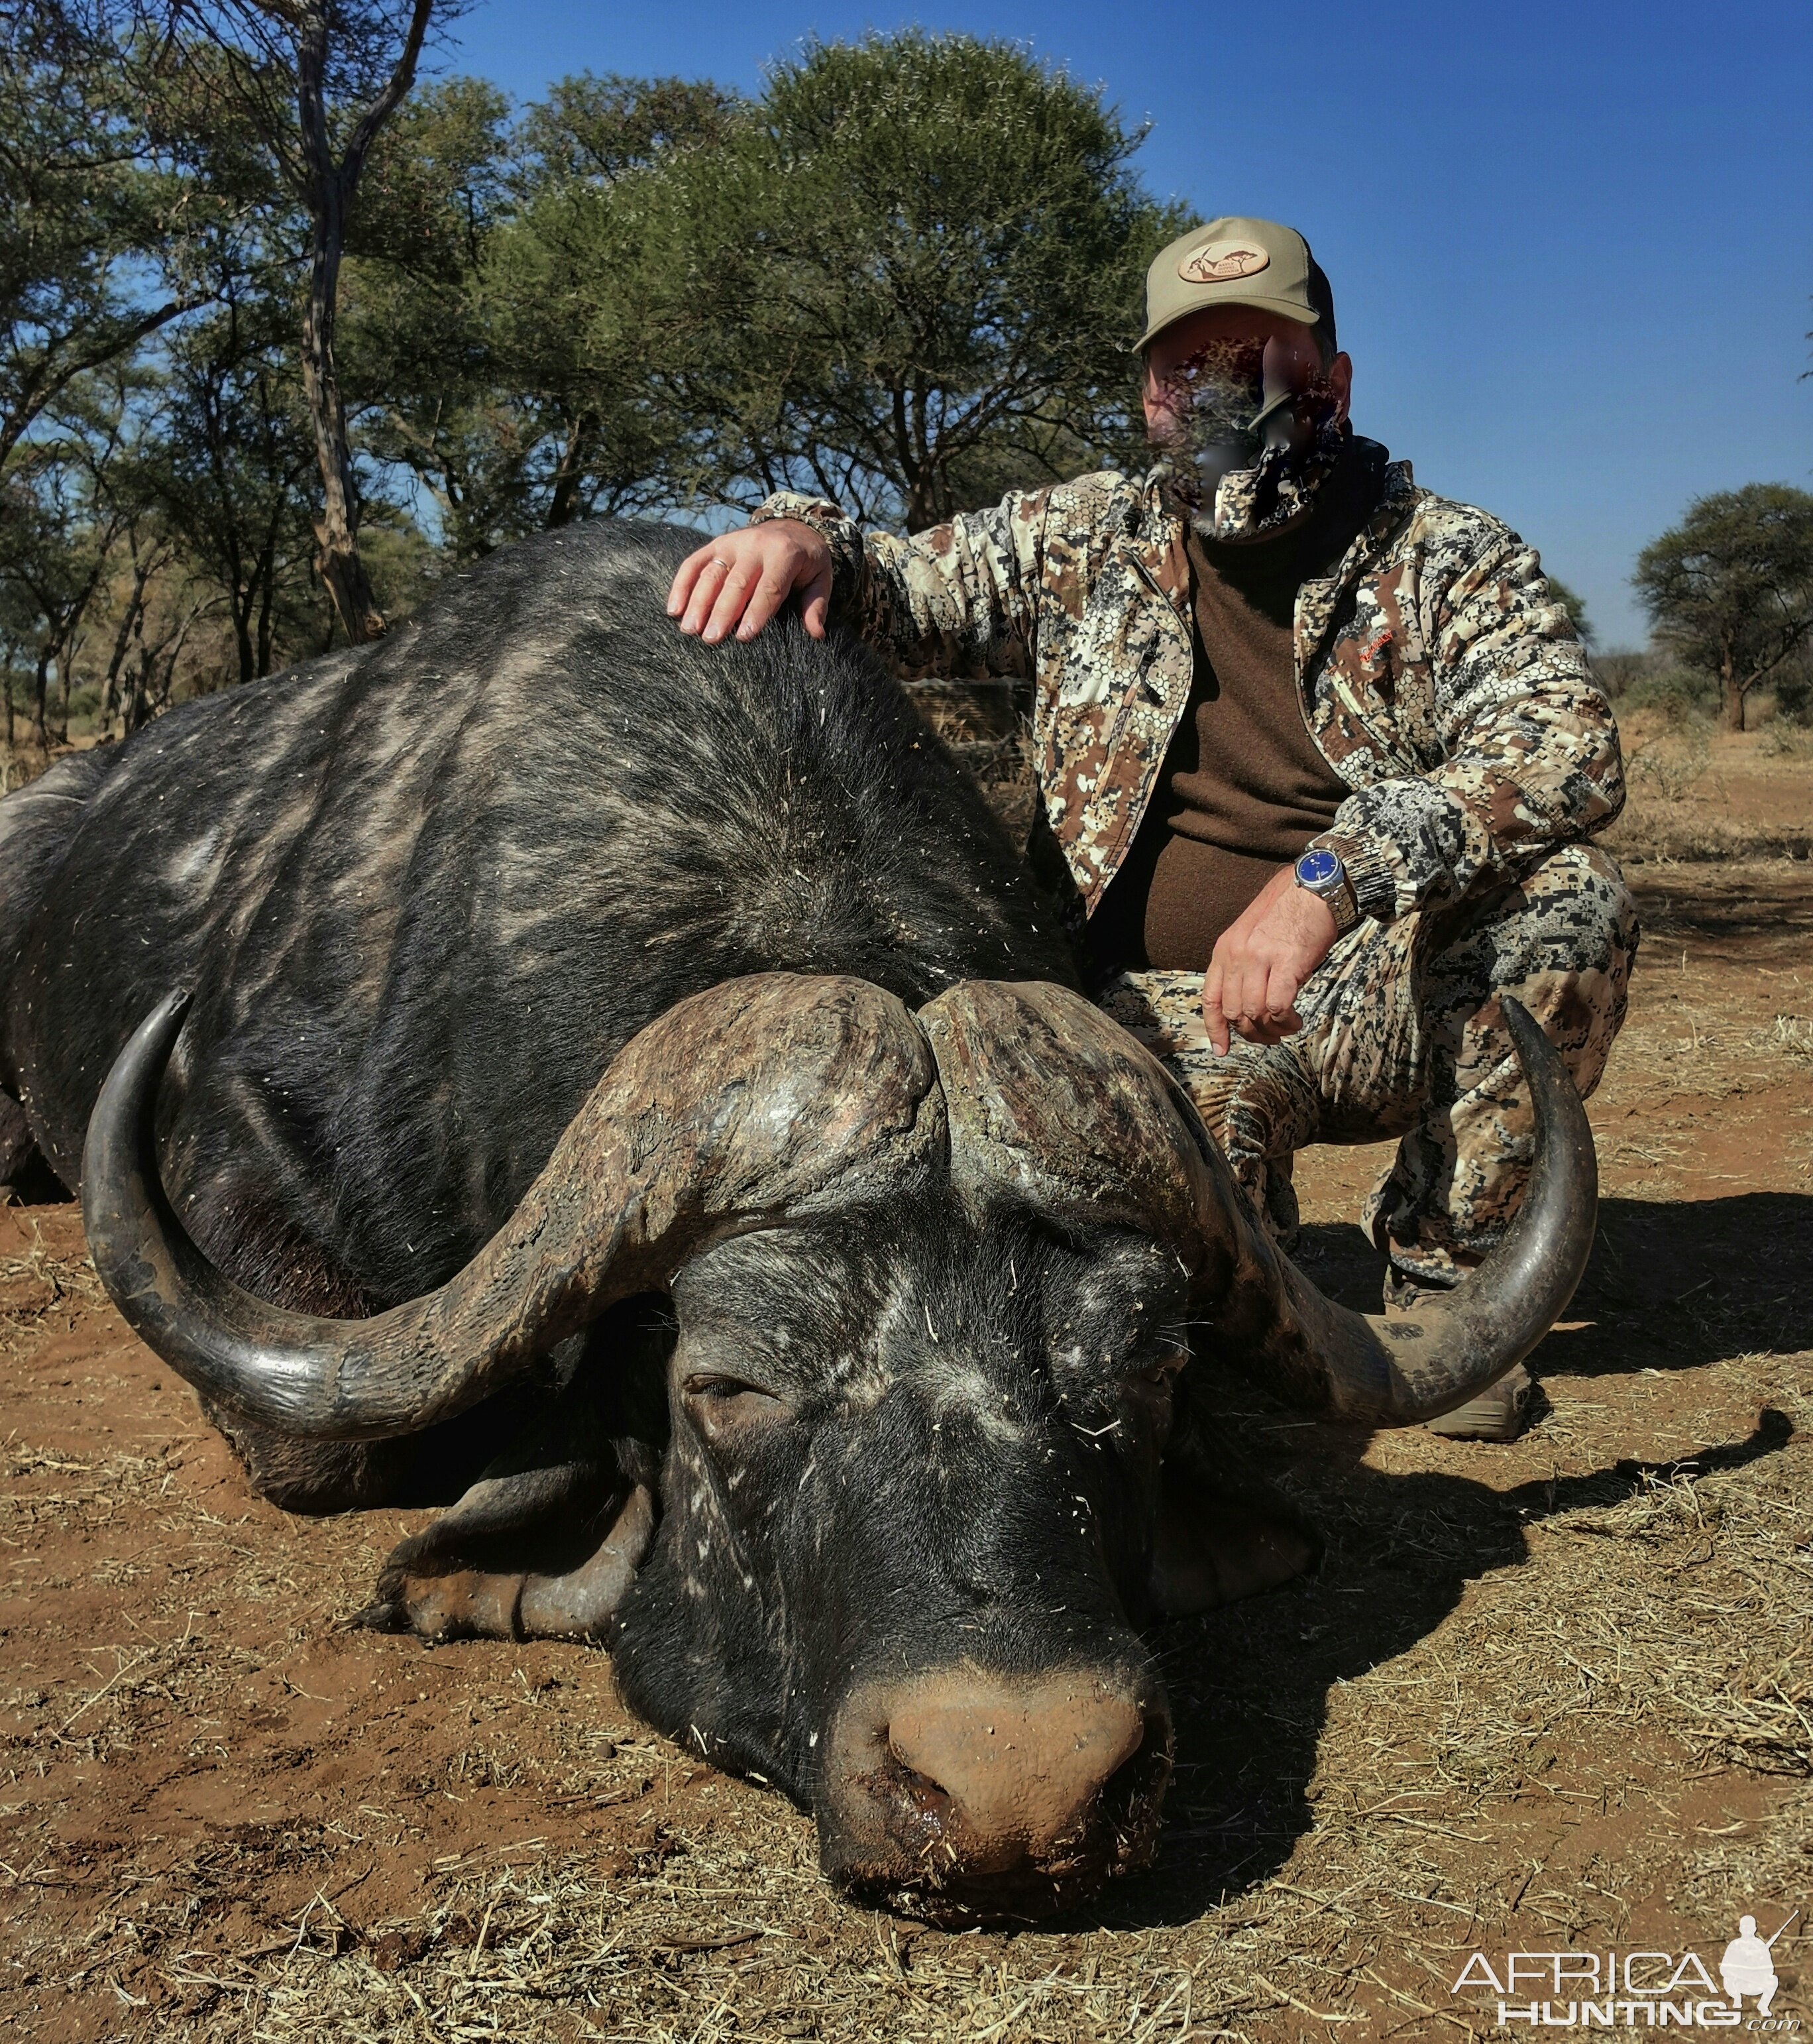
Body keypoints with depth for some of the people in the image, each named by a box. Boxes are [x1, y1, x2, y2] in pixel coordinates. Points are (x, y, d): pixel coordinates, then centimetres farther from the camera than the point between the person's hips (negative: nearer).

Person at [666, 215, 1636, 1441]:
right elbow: (905, 592, 10)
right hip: (1171, 1014, 0)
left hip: (1394, 992, 1)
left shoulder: (1449, 560, -3)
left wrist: (1330, 877, -35)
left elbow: (1569, 749, -19)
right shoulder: (1089, 545, 5)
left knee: (1568, 899, -27)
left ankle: (1447, 1280, -7)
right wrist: (806, 538, -17)